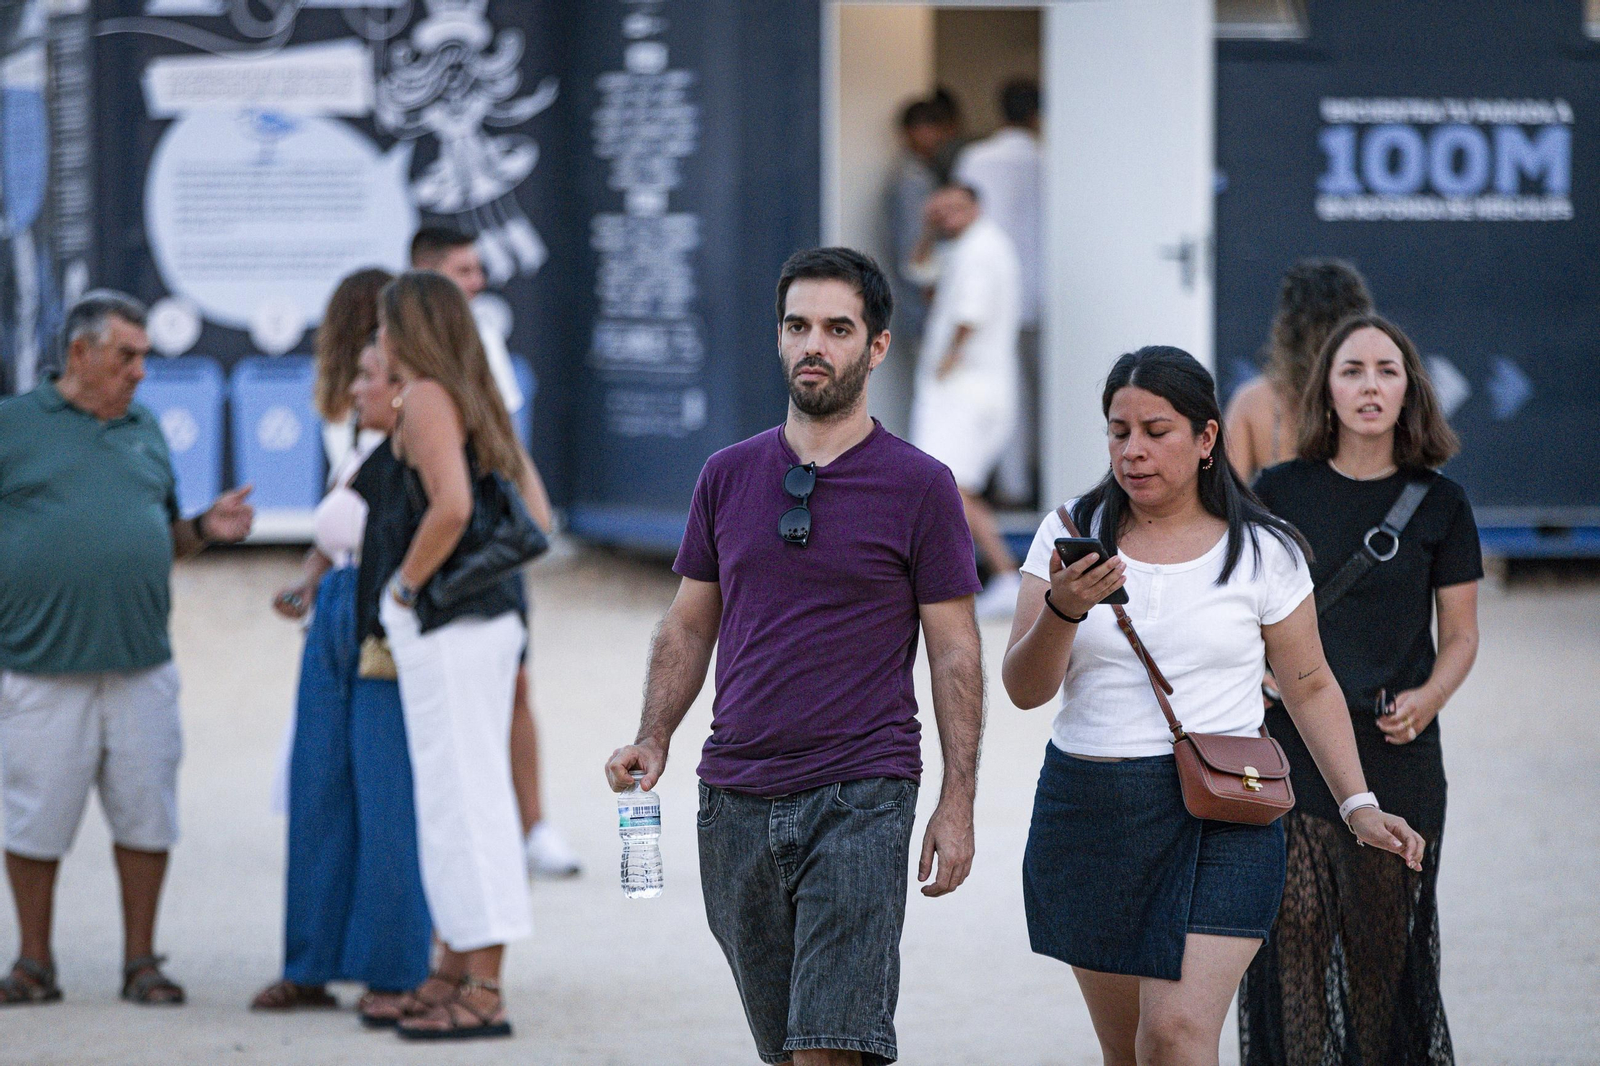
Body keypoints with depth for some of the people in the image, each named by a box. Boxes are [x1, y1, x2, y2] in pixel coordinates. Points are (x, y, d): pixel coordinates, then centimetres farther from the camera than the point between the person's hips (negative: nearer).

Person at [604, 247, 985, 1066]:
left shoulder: (920, 487, -1)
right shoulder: (729, 476, 10)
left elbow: (955, 654, 0)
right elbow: (689, 625, 16)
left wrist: (958, 803, -6)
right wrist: (652, 740, 2)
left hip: (861, 798, -5)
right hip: (736, 800, 5)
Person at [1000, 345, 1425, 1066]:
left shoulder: (1263, 552, 3)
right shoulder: (1072, 536, 6)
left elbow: (1310, 687, 10)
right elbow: (1025, 689, 0)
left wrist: (1358, 806, 0)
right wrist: (1063, 611, -19)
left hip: (1218, 817, -3)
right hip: (1087, 810, 3)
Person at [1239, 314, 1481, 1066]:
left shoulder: (1439, 504, 4)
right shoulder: (1280, 491, 4)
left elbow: (1460, 635, 8)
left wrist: (1427, 700, -10)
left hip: (1395, 750, 0)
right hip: (1292, 736, 0)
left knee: (1382, 937, 3)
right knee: (1294, 923, -7)